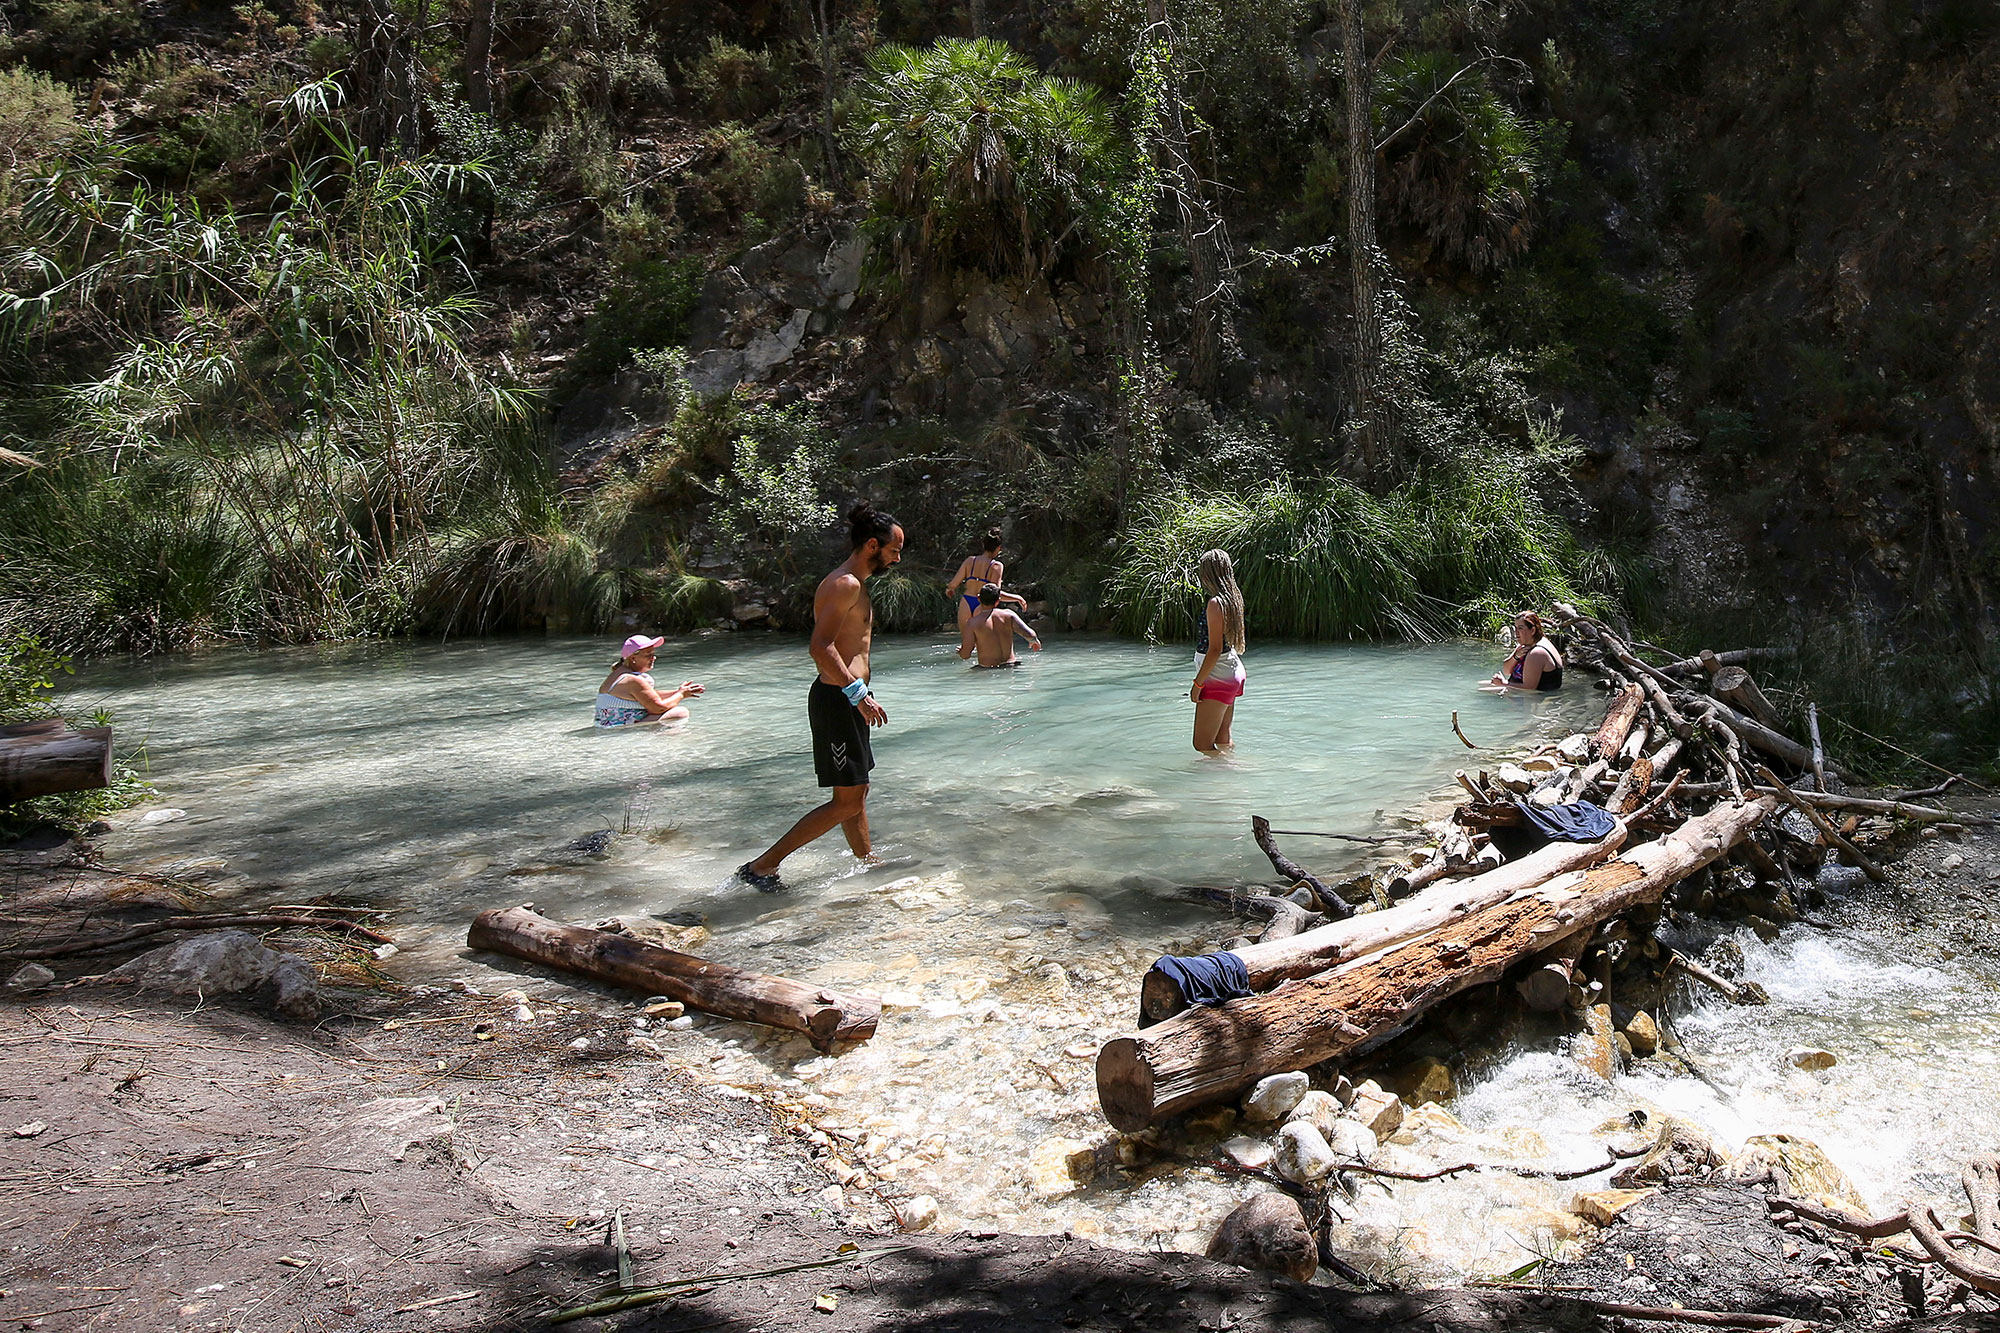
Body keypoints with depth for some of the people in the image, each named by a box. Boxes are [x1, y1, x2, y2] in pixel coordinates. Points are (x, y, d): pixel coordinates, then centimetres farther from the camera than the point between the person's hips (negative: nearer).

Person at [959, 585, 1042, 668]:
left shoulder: (973, 623, -7)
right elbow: (1029, 634, -9)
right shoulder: (1008, 614, -1)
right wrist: (1035, 640, 15)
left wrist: (960, 650, 17)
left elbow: (965, 654, -7)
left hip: (987, 670, -3)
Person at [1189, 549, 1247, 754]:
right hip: (1232, 674, 10)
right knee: (1222, 740, 19)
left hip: (1216, 678, -10)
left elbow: (1215, 649, -22)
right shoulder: (1232, 598, 8)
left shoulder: (1215, 603, -20)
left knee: (1202, 744, -4)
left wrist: (1197, 683, -17)